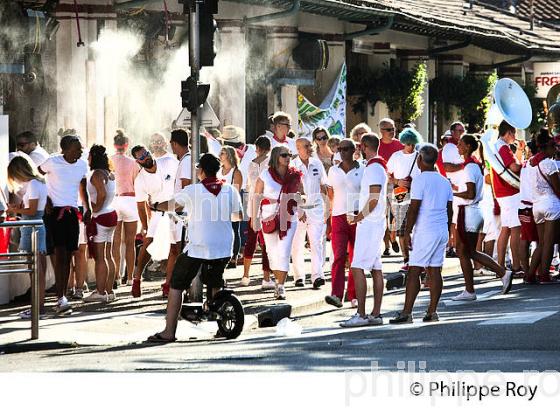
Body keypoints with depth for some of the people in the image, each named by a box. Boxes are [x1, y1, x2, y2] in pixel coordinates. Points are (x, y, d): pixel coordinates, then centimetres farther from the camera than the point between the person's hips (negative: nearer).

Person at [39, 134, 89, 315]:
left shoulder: (82, 165, 6)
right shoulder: (53, 162, -10)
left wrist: (87, 209, 13)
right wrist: (46, 200, -3)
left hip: (72, 212, 5)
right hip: (54, 211, -5)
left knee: (68, 255, 5)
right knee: (60, 252, -15)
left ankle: (63, 297, 10)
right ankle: (60, 299, -18)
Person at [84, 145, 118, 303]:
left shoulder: (97, 174, -15)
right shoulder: (110, 174, 12)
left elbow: (102, 194, -27)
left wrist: (95, 208, -15)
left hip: (100, 217, -9)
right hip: (111, 214, 9)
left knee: (100, 257, -6)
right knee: (108, 256, 11)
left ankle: (100, 292, -5)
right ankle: (109, 291, 13)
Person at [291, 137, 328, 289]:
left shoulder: (317, 163, 6)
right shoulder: (292, 165, -3)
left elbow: (323, 186, 14)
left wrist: (327, 209, 12)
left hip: (316, 208, 1)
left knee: (316, 242, -10)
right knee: (297, 244, 4)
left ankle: (317, 275, -16)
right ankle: (299, 276, 14)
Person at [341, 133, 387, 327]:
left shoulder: (373, 168, -15)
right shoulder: (380, 167, 17)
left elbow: (373, 200, -21)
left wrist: (357, 218, -11)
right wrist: (359, 217, 17)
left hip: (369, 224, -10)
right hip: (376, 224, 10)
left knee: (357, 268, -11)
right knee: (376, 269, 8)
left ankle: (361, 315, -13)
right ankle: (376, 314, 9)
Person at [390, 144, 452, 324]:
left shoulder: (420, 180, -10)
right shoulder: (444, 182, 12)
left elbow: (414, 209, -14)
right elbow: (450, 211, 16)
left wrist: (407, 233, -9)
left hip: (425, 232, -7)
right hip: (442, 231, 7)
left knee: (414, 272, -7)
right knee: (435, 271, 8)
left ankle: (407, 313, -10)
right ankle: (432, 311, 7)